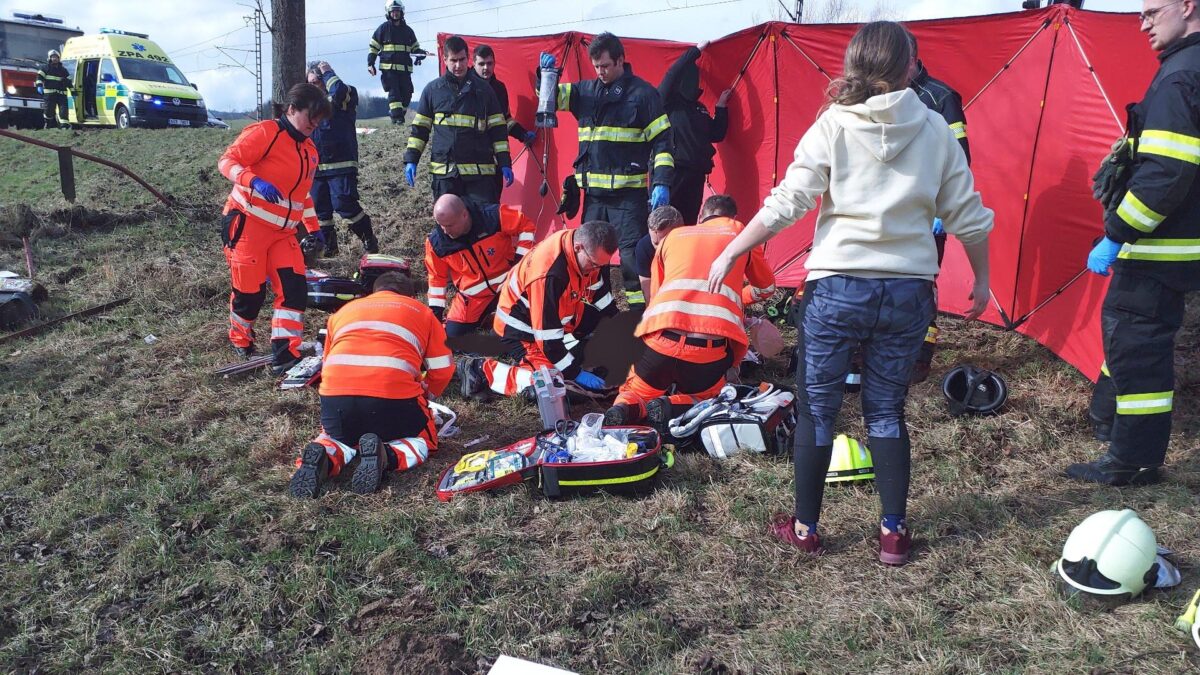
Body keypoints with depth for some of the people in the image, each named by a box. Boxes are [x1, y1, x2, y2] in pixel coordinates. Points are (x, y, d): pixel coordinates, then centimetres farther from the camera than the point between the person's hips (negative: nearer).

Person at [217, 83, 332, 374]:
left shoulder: (309, 150, 16)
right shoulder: (264, 132, -9)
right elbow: (227, 161, -16)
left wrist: (313, 227, 25)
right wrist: (255, 181, -33)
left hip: (283, 232, 7)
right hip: (248, 225, -7)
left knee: (294, 289, -7)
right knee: (249, 291, 0)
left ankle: (285, 356, -6)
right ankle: (241, 342, 27)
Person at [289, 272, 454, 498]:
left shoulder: (343, 311, 30)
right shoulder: (421, 311, 22)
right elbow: (442, 370, 18)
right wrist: (425, 395, 38)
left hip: (335, 394, 3)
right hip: (395, 395, -3)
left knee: (337, 437, 32)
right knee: (422, 441, 23)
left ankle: (323, 458, -4)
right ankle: (385, 457, -10)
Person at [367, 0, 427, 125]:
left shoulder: (408, 30, 16)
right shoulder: (383, 28, 6)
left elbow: (415, 47, 25)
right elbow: (373, 47, 7)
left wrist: (420, 53, 1)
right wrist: (370, 63, -2)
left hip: (405, 68, 4)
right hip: (389, 67, -4)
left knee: (407, 93, -1)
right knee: (394, 92, -15)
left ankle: (398, 115, 10)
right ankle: (396, 116, -18)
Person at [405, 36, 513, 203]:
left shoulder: (483, 88, 7)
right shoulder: (433, 89, 8)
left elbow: (497, 128, 8)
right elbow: (419, 127, 12)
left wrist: (505, 163, 3)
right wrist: (411, 160, 3)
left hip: (480, 170, -1)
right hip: (445, 170, 1)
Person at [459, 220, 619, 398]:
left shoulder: (592, 251, -14)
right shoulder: (550, 274, -37)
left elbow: (602, 297, 5)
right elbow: (548, 335, -30)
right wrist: (576, 373, -22)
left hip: (558, 318, 9)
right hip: (521, 325, -8)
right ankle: (481, 370, -9)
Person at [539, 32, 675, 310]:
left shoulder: (643, 93, -2)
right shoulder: (586, 91, 13)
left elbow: (662, 142, -4)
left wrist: (662, 184, -14)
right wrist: (546, 73, -8)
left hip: (629, 193, -5)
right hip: (593, 192, 6)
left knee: (632, 256, -9)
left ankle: (640, 310, -2)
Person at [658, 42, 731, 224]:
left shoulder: (699, 108, 20)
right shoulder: (669, 101, 0)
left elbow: (717, 135, 18)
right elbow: (672, 74, -16)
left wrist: (721, 106, 14)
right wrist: (697, 51, -9)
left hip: (695, 175, 7)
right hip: (671, 170, -7)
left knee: (688, 223, 7)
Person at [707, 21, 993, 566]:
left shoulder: (832, 126, -4)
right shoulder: (935, 130, 3)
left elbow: (786, 203, -10)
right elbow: (968, 217, 6)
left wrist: (730, 254, -2)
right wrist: (981, 279, 20)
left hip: (837, 289, -2)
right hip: (909, 292, 3)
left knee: (816, 409, 11)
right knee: (887, 411, 16)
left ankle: (805, 529, 21)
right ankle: (894, 533, 20)